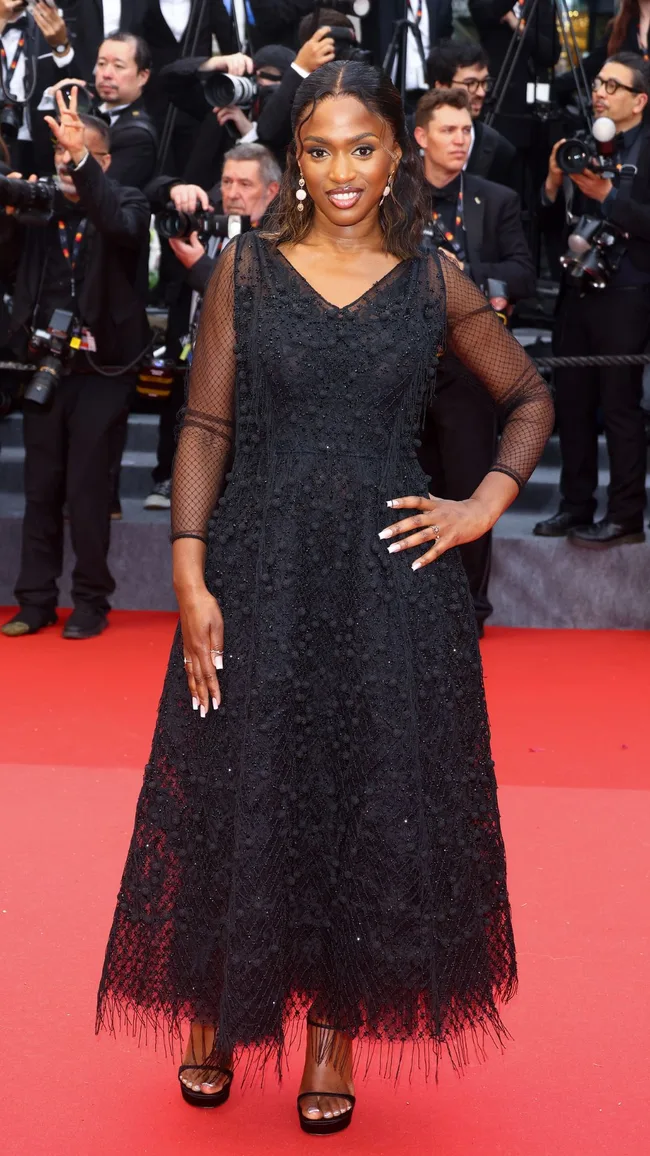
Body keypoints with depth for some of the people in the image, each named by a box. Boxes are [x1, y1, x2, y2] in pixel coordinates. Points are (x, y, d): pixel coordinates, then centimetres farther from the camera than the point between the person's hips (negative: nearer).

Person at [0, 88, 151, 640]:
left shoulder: (127, 201, -1)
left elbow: (125, 227, -25)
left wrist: (81, 161, -34)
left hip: (100, 369, -3)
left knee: (87, 489, 0)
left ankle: (90, 602, 10)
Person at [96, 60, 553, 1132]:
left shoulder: (433, 281, 2)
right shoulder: (247, 269, 1)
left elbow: (531, 399, 14)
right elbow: (206, 425, -2)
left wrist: (488, 503, -1)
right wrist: (190, 573, -11)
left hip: (393, 573, 1)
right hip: (259, 571, 0)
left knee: (374, 799, 7)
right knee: (241, 793, 8)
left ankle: (338, 1030, 24)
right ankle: (215, 1015, 29)